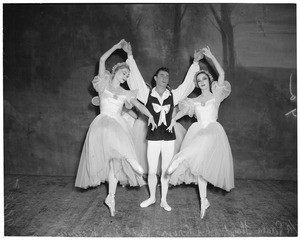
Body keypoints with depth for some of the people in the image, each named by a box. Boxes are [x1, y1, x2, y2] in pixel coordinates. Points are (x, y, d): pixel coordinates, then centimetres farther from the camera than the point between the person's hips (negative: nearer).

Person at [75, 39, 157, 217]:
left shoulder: (126, 93, 15)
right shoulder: (104, 84, 9)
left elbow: (139, 105, 1)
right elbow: (102, 60, 5)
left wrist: (150, 115, -16)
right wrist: (116, 47, 7)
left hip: (119, 125, 2)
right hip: (103, 124, -2)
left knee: (115, 161, -5)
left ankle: (111, 197, 4)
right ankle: (131, 161, -34)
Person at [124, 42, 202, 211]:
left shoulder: (173, 96, 2)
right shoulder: (147, 94, -1)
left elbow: (188, 83, 6)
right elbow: (135, 78, -5)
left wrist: (195, 63, 3)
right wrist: (130, 56, -9)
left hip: (169, 138, 1)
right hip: (153, 138, -1)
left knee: (166, 171, 10)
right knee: (152, 171, 9)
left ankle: (164, 200, 26)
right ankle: (152, 197, 30)